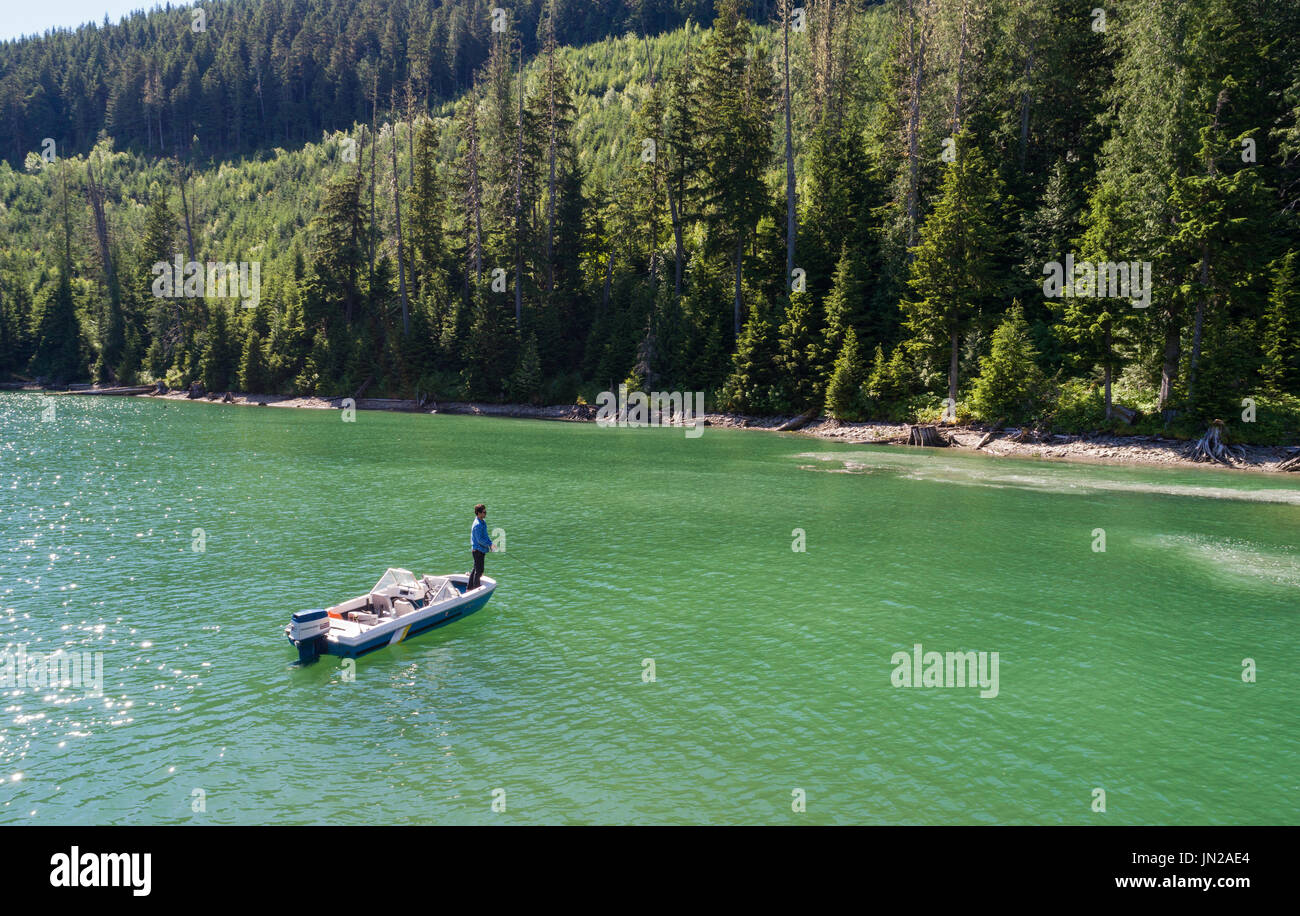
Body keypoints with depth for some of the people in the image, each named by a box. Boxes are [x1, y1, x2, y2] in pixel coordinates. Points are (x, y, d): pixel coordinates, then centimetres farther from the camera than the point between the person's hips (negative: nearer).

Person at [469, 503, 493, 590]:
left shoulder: (483, 522, 9)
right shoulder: (477, 525, -22)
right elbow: (479, 540, -23)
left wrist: (490, 543, 5)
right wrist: (489, 545, -16)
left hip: (481, 550, 10)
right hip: (478, 550, -10)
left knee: (476, 569, 17)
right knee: (479, 571, -3)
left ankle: (469, 588, 26)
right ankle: (476, 588, 6)